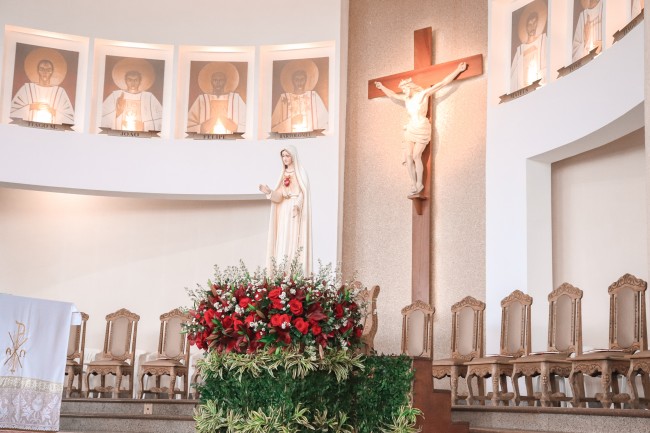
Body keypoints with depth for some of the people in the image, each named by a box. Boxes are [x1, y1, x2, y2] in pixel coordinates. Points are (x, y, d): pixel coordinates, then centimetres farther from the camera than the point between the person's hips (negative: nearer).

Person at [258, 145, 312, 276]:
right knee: (283, 241, 1)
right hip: (284, 211, 6)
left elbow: (303, 193, -12)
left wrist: (297, 205, -29)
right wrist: (269, 191, -11)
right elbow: (279, 196, 8)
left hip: (296, 211, -6)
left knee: (294, 240, -10)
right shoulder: (283, 174, 15)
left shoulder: (300, 173, -2)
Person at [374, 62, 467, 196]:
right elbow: (392, 95, 27)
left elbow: (442, 83, -10)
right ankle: (413, 184, 1)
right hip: (410, 129, 5)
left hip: (422, 129, -5)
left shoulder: (424, 94, -8)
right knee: (408, 156, -5)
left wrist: (458, 70, -14)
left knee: (416, 156, -7)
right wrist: (382, 87, 39)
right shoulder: (406, 98, 8)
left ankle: (419, 184, 6)